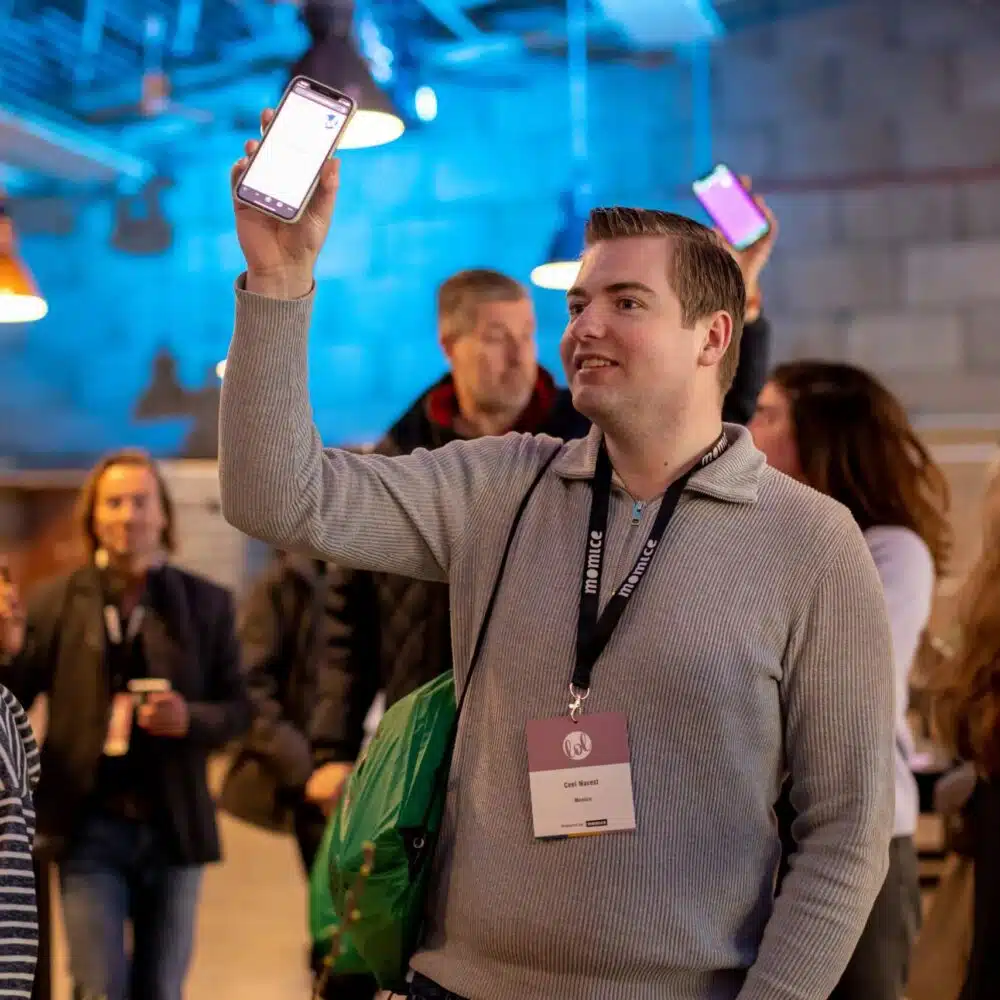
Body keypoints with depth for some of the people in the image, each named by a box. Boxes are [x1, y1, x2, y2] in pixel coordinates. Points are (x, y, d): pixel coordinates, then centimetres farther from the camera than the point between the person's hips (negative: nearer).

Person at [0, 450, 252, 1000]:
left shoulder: (206, 602, 2)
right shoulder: (57, 599, 0)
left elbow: (238, 707, 4)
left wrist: (190, 719, -16)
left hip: (174, 826, 2)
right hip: (90, 827, -1)